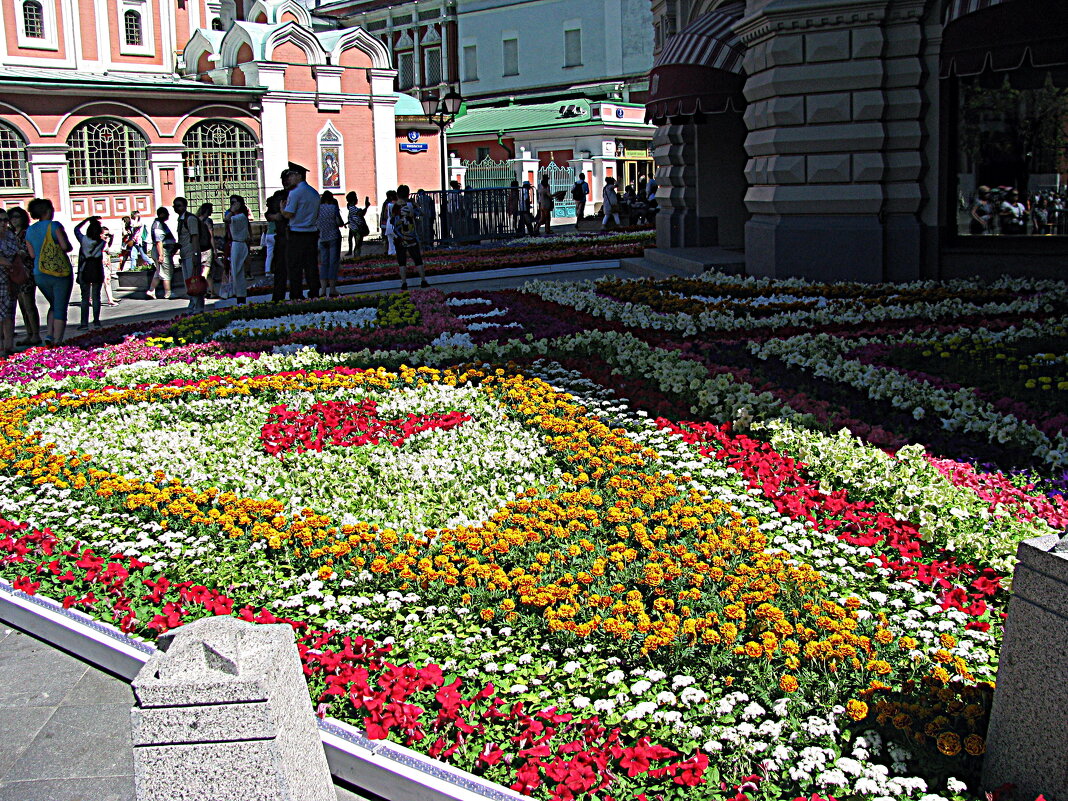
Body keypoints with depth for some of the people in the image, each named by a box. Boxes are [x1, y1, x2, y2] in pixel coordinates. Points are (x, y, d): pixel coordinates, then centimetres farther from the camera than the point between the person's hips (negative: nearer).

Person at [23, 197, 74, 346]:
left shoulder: (30, 230, 9)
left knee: (54, 305, 23)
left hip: (40, 275, 5)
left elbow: (32, 254, 8)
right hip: (60, 272, -5)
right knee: (61, 308, 1)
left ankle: (49, 334, 8)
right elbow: (66, 246, -16)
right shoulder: (54, 226, -9)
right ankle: (57, 341, -2)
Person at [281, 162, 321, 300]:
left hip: (297, 235, -7)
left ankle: (296, 296, -1)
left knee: (294, 267, 0)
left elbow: (288, 214, -14)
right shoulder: (314, 193, 12)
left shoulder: (295, 192, -11)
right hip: (312, 233, 7)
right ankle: (314, 294, 10)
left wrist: (281, 208, 4)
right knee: (311, 265, 9)